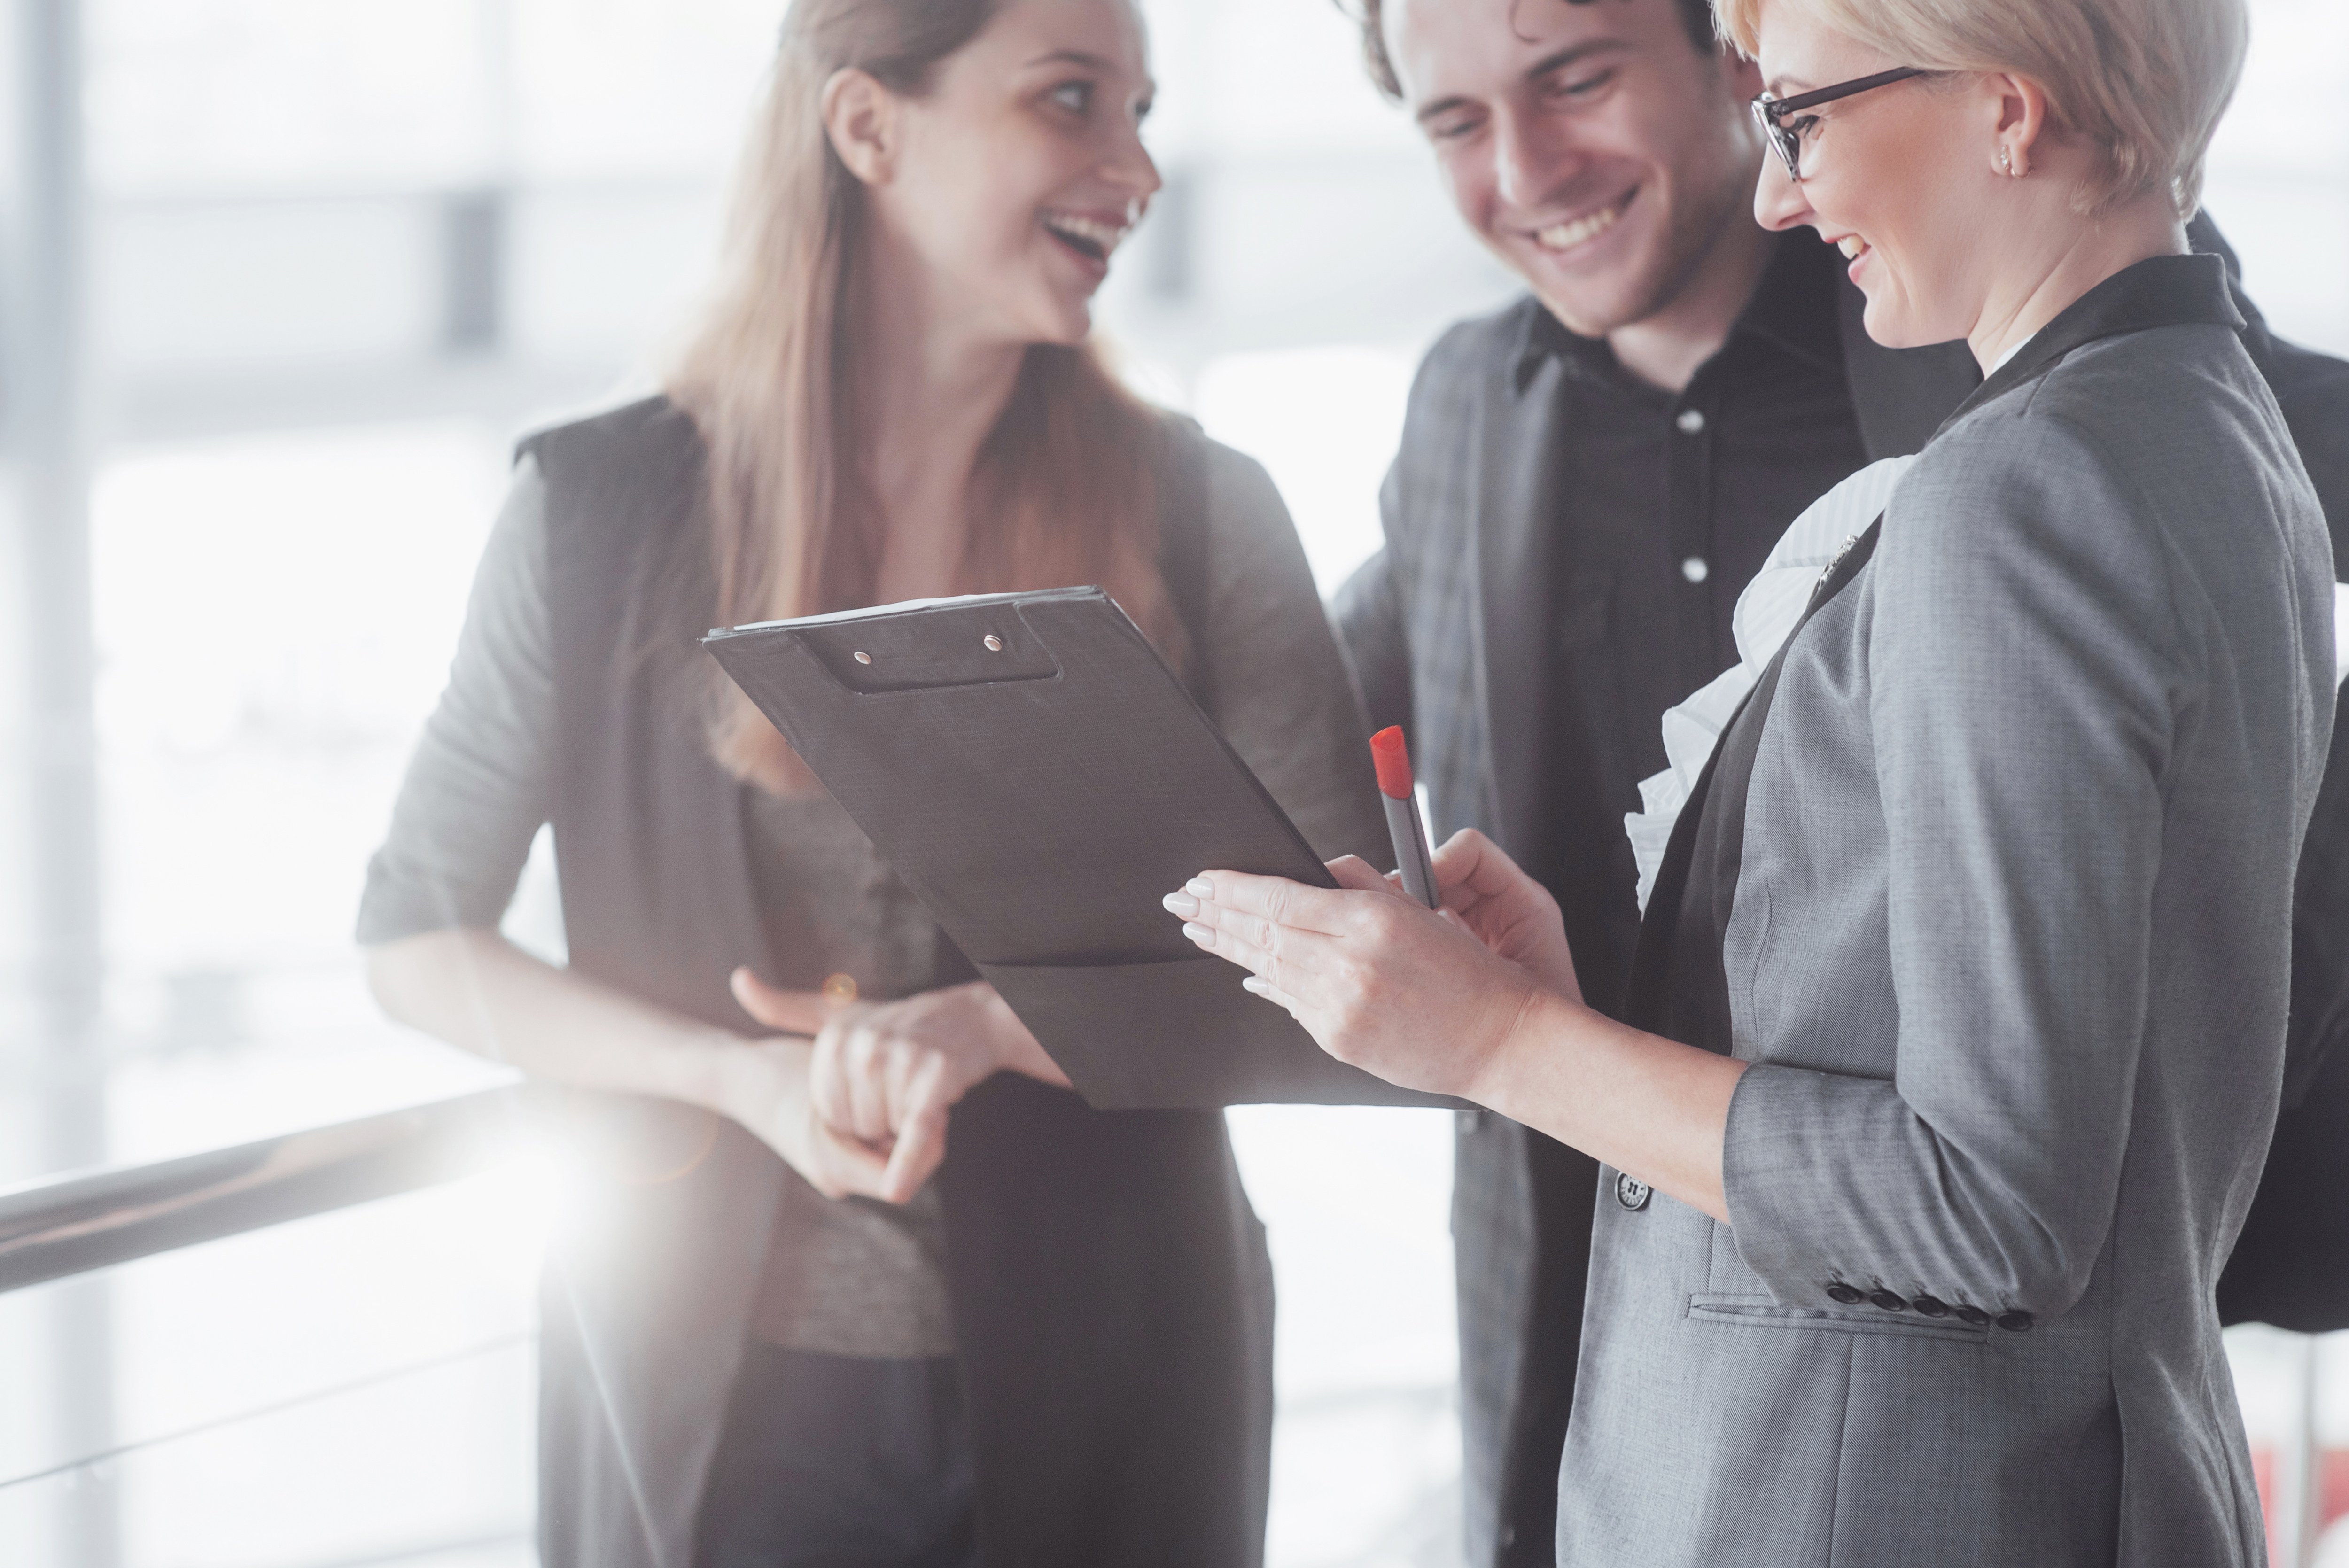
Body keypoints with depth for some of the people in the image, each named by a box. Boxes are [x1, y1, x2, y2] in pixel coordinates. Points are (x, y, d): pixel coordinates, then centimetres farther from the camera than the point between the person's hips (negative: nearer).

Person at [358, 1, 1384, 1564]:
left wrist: (986, 1027, -21)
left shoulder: (1197, 514, -4)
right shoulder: (602, 508, -5)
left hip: (1101, 1387, 1)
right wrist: (746, 1079, -14)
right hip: (713, 1396, 0)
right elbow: (418, 936, 1)